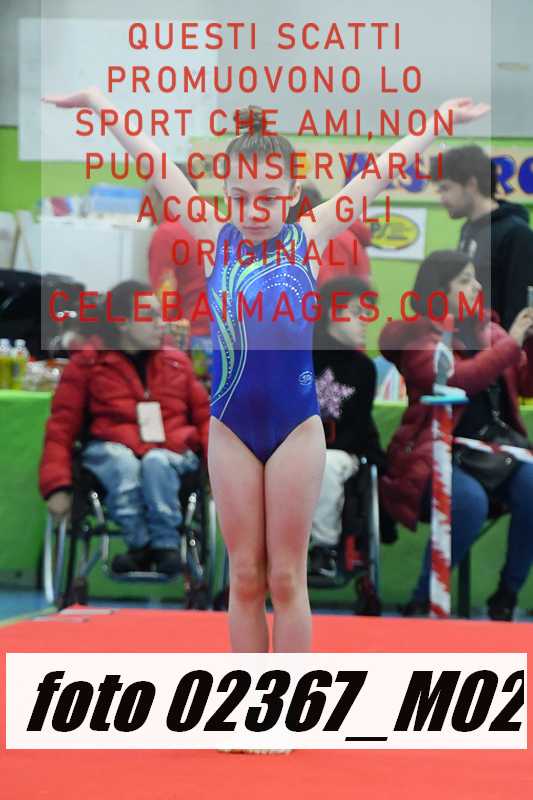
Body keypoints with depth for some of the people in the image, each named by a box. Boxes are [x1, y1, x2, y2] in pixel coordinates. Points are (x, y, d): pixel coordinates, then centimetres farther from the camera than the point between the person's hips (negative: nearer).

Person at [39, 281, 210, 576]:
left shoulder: (176, 362, 17)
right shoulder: (87, 363, 8)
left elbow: (204, 415, 17)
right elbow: (61, 428, 5)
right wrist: (57, 484, -7)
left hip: (171, 454, 1)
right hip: (113, 449, -1)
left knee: (155, 462, -35)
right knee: (122, 463, -37)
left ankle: (166, 542, -33)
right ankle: (140, 544, -35)